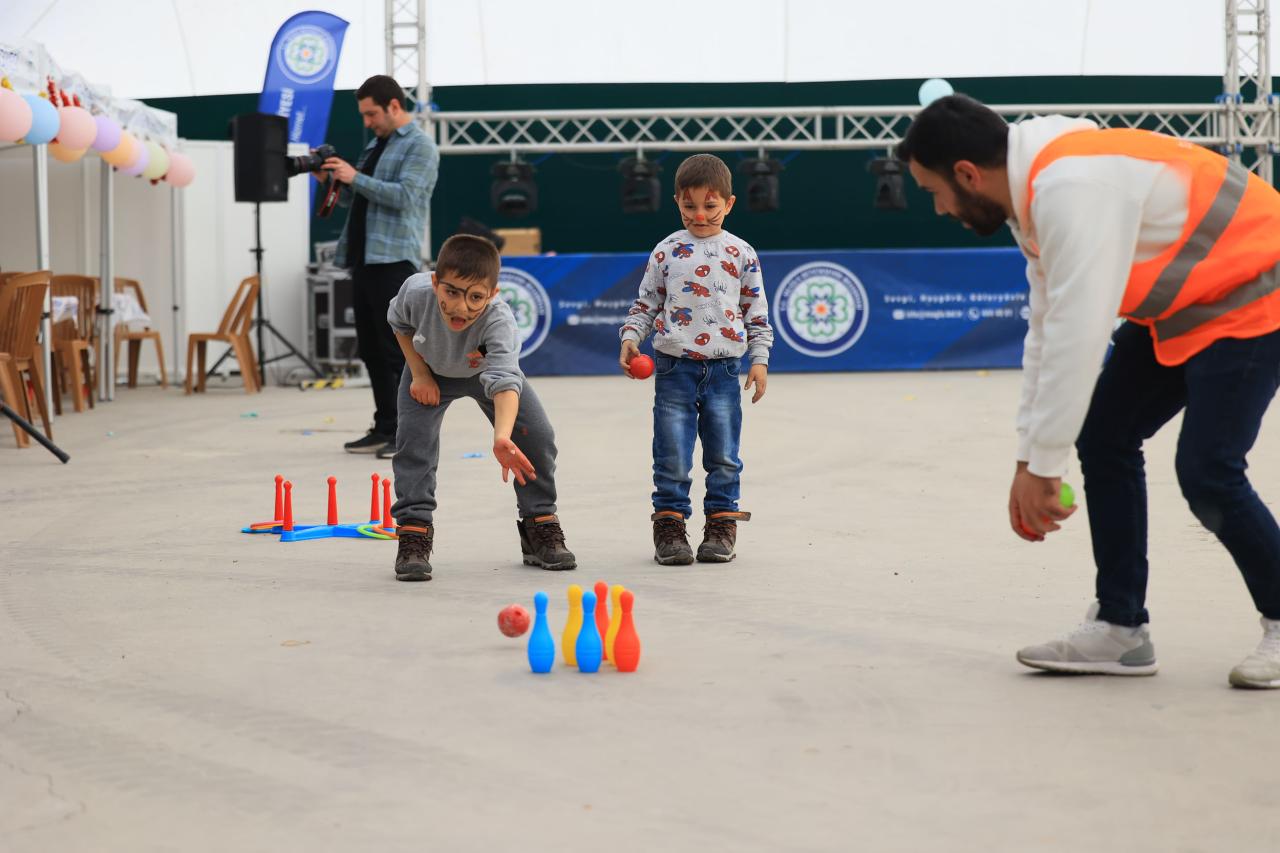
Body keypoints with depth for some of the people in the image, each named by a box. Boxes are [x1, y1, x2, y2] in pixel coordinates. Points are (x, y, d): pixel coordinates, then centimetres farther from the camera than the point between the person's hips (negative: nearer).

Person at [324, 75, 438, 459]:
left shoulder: (419, 146, -5)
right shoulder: (375, 143, 20)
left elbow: (405, 195, -17)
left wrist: (355, 177, -16)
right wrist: (335, 180, 7)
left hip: (394, 259, -9)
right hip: (364, 258, 9)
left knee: (398, 350, -9)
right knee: (371, 350, 10)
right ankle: (386, 428, 17)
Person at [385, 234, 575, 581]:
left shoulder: (499, 321, -45)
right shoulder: (416, 291, -35)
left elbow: (504, 382, -59)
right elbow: (399, 322, -9)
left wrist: (502, 438, -74)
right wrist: (418, 373, -14)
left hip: (486, 369, -1)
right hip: (431, 370, 1)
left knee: (537, 436, -11)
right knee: (413, 438, -18)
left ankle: (541, 526, 8)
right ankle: (413, 532, -7)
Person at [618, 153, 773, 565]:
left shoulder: (741, 253, 5)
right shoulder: (667, 251, 5)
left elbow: (757, 312, 8)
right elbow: (646, 303, 11)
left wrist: (759, 360, 2)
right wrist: (630, 337, -4)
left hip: (724, 368, 0)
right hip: (674, 366, 0)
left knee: (724, 455, 6)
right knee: (672, 456, 0)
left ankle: (721, 526, 16)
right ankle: (669, 525, 8)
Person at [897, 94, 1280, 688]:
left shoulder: (1071, 189, -30)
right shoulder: (1032, 194, 3)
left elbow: (1078, 336, -31)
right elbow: (1047, 330, 7)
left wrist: (1041, 465, -23)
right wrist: (1031, 458, 6)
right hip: (1179, 305, 10)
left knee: (1206, 472, -15)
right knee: (1103, 440, 4)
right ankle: (1120, 628, 10)